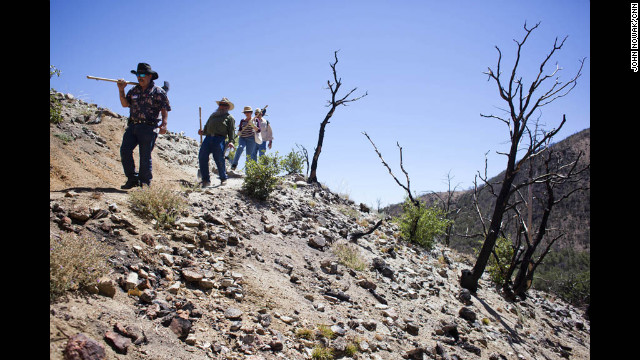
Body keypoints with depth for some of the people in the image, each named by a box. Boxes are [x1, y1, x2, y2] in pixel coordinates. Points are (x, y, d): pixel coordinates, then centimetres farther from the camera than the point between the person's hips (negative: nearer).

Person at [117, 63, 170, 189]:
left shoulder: (158, 92, 2)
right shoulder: (134, 90, 17)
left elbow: (165, 109, -2)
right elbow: (125, 104, 12)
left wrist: (164, 124, -16)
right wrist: (121, 90, 1)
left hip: (148, 128, -5)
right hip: (133, 126, 5)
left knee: (145, 156, -4)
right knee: (125, 150, -7)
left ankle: (144, 183, 6)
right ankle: (132, 179, 3)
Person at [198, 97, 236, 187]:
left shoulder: (229, 117, 16)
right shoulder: (213, 115, 31)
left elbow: (232, 131, 4)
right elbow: (207, 127, 29)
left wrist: (231, 141, -12)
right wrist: (202, 132, 7)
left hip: (219, 139, -5)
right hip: (208, 138, 5)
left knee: (219, 159, -8)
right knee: (202, 157, -7)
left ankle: (223, 178, 12)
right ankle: (206, 180, -1)